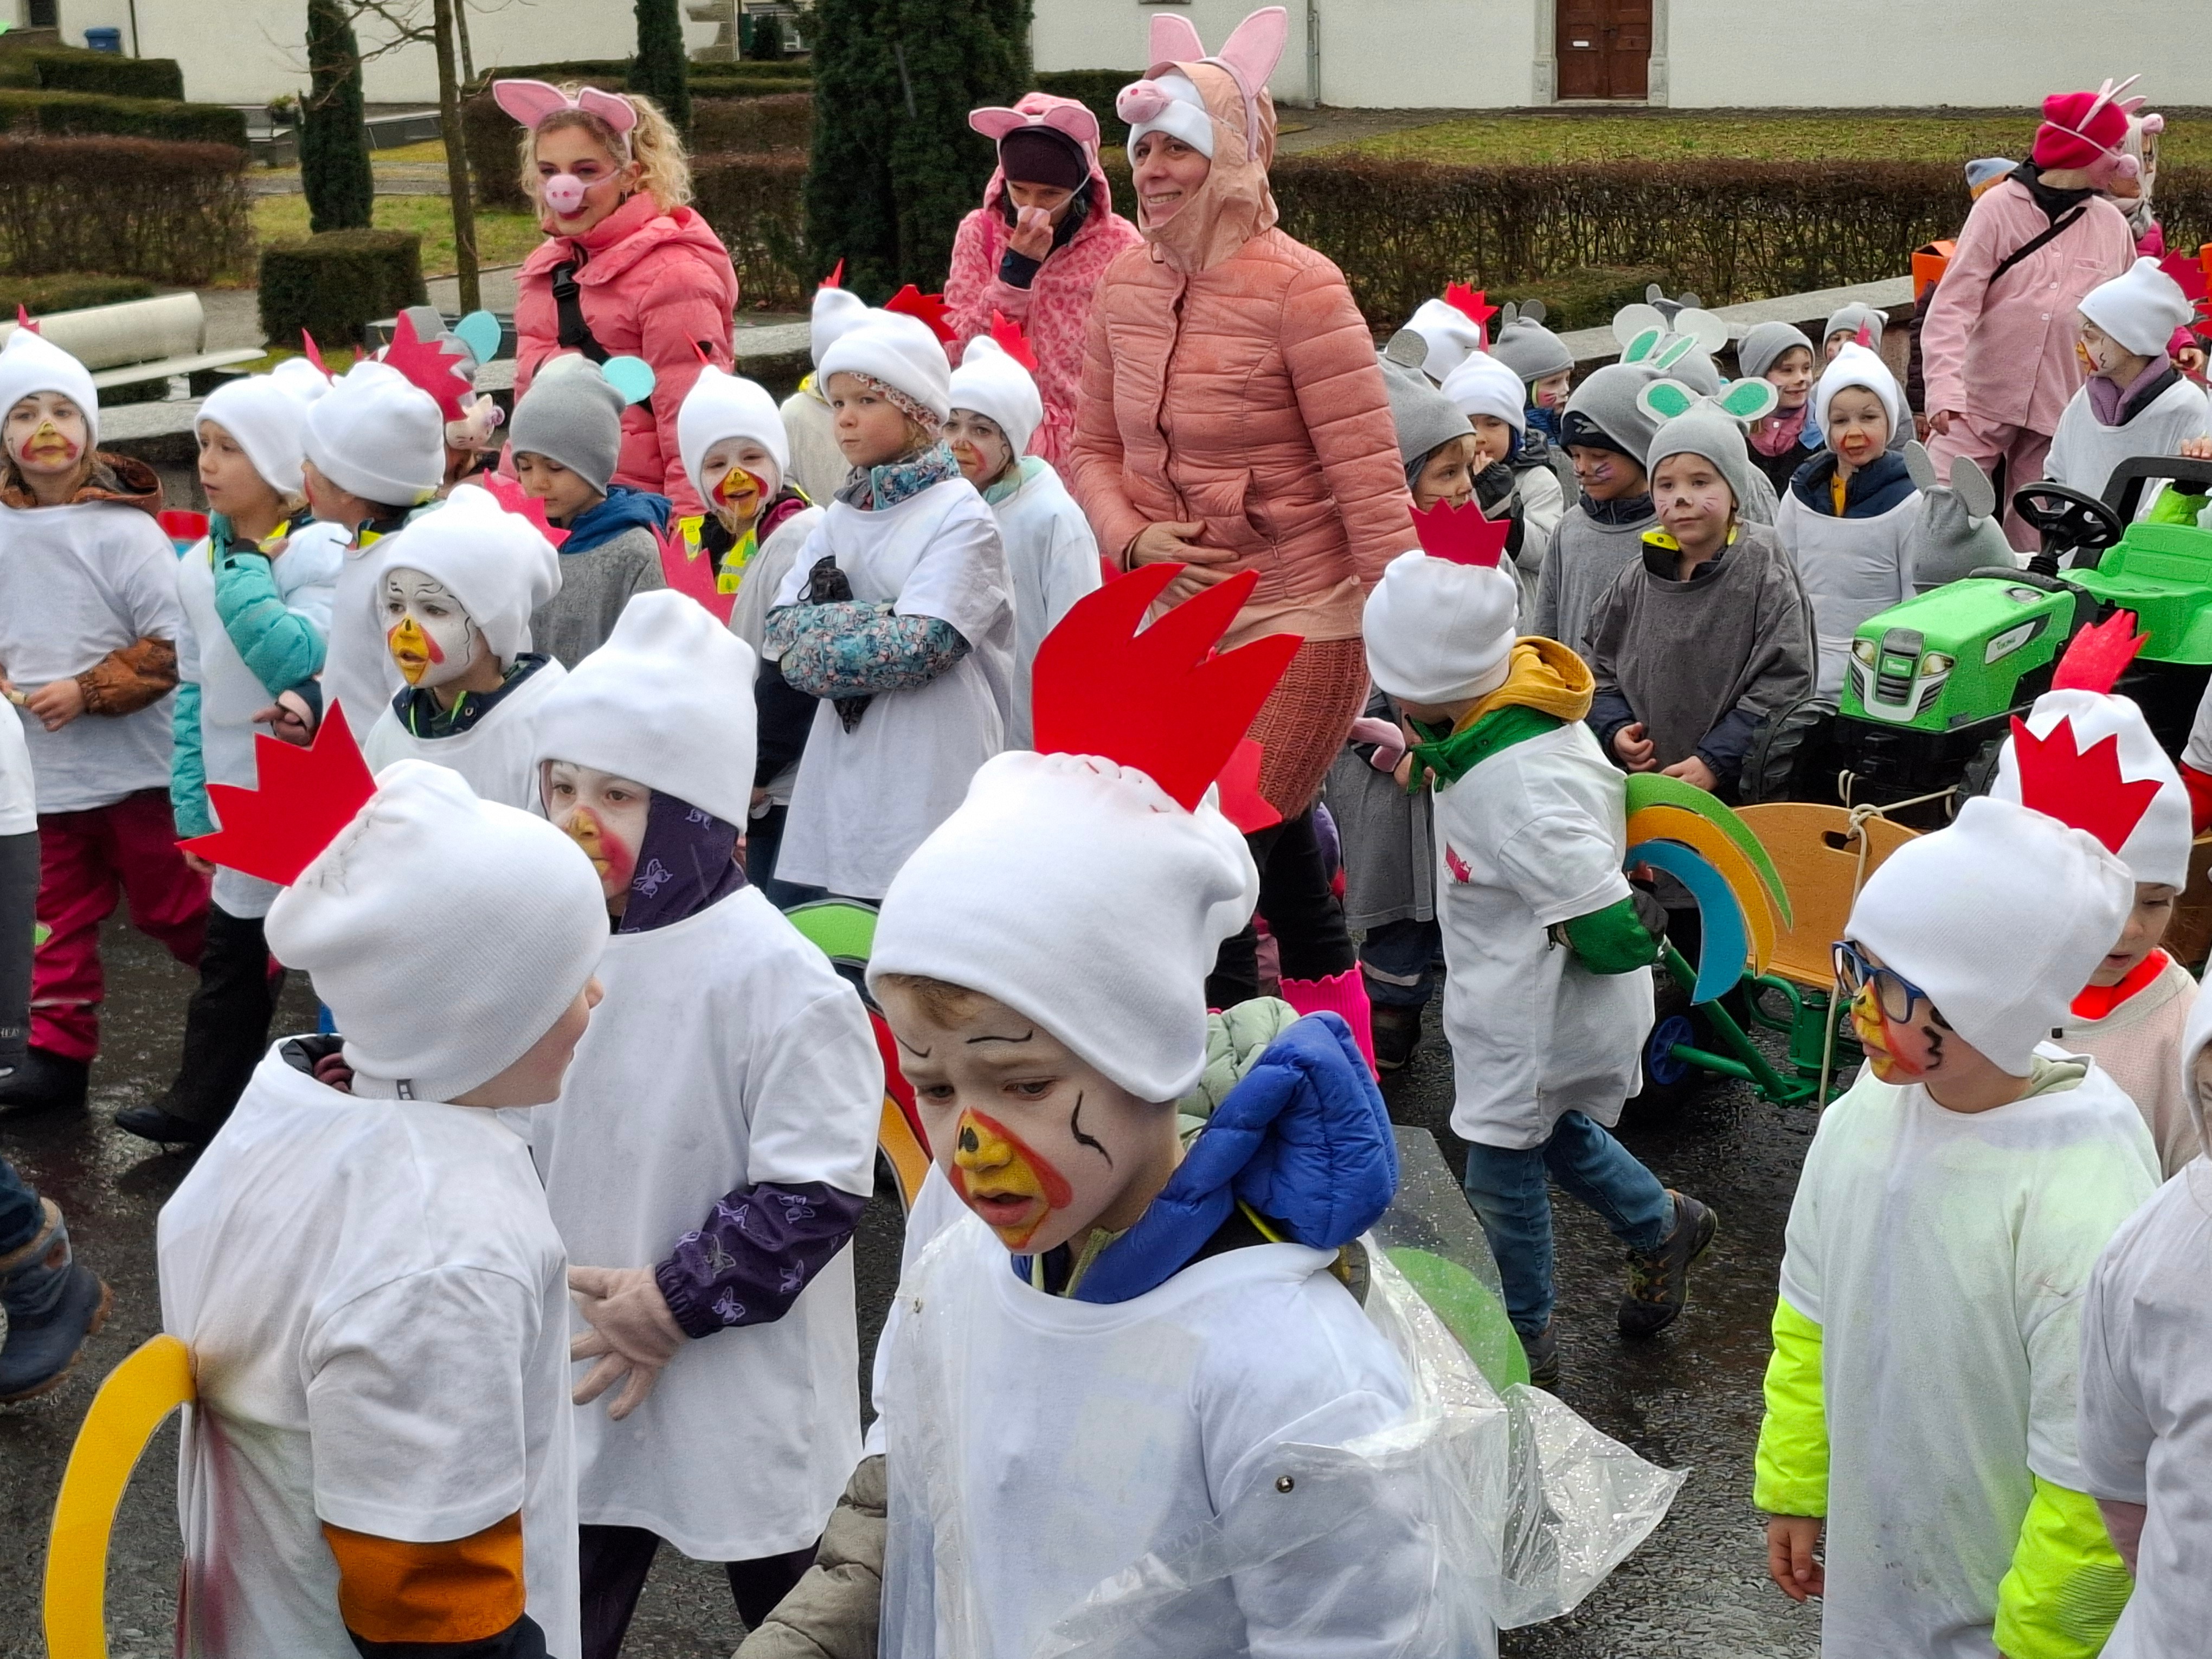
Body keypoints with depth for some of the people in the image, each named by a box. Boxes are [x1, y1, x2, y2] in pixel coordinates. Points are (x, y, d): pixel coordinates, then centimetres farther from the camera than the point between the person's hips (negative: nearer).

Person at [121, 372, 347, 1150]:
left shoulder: (323, 551, -13)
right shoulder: (200, 563, 7)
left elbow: (299, 664, -27)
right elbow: (195, 691, 10)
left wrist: (241, 570, -23)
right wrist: (193, 805, 8)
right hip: (240, 806, 6)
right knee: (231, 953, 15)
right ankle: (199, 1104, 25)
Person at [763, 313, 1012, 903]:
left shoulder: (960, 516, -5)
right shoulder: (843, 515, 13)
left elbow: (921, 648, -17)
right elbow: (779, 630, 4)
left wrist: (817, 645, -6)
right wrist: (879, 621, -12)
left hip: (930, 771, -6)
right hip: (845, 764, 6)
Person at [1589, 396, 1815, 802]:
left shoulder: (1764, 573, -6)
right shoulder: (1638, 581, 6)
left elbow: (1783, 685, -11)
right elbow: (1604, 671, 14)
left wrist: (1715, 761, -18)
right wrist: (1615, 732, -5)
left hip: (1745, 791, -4)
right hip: (1644, 787, 4)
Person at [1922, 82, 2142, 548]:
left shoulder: (2113, 225, 8)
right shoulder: (2000, 207, -3)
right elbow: (1953, 305, -9)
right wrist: (1944, 388, -21)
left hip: (2061, 417, 3)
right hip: (1980, 404, -3)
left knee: (2033, 545, 4)